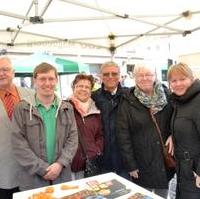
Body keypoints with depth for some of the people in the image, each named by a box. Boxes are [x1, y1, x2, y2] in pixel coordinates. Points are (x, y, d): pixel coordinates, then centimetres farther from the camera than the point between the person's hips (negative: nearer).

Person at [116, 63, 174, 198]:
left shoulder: (167, 95, -1)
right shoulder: (128, 102, -9)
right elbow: (123, 135, -9)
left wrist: (173, 135, -9)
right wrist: (130, 164, -10)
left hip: (165, 159, 3)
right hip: (142, 163, -3)